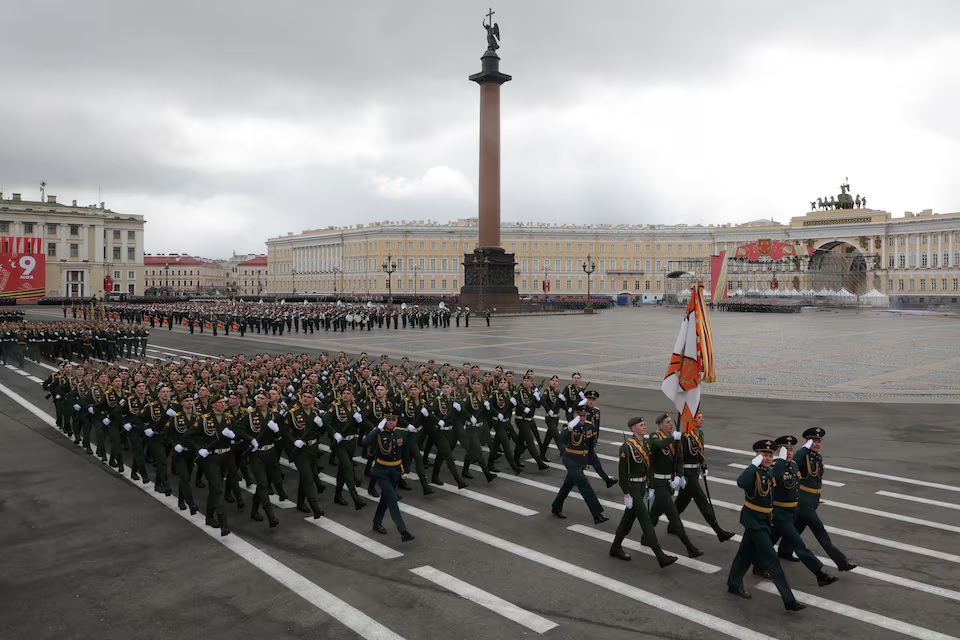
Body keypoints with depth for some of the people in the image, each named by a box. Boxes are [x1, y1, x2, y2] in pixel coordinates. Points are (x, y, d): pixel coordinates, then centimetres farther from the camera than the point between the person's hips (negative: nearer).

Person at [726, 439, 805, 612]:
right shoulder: (753, 472, -19)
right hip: (754, 521, -8)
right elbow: (741, 483, -43)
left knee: (746, 553, 19)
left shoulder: (769, 473, 7)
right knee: (771, 558, -6)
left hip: (763, 520, 8)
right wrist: (754, 464, -37)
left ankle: (734, 584, 34)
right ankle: (789, 600, -3)